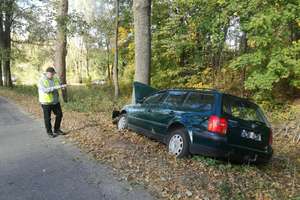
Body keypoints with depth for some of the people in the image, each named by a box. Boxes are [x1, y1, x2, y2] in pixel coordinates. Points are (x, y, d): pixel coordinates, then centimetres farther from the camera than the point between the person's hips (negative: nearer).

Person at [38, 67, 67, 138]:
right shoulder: (42, 80, -15)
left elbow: (60, 85, 4)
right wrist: (56, 87, -36)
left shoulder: (55, 79, 3)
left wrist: (62, 86, -20)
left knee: (59, 115, 10)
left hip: (55, 101, 6)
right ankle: (49, 132, 22)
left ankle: (57, 130, 27)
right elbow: (45, 90, -28)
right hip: (46, 102, -6)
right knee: (47, 118, 6)